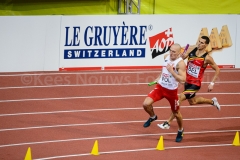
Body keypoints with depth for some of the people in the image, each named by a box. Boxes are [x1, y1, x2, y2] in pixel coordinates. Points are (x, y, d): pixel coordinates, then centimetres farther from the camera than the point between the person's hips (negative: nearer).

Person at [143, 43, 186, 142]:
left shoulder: (180, 63, -22)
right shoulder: (166, 57, -2)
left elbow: (183, 79, -33)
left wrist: (171, 71, -36)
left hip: (171, 91, -5)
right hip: (160, 87, 5)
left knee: (176, 113, 11)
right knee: (146, 104, -12)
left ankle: (180, 130, 39)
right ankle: (152, 117, 21)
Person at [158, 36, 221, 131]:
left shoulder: (207, 58, -18)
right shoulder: (192, 49, -6)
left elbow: (217, 70, -7)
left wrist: (212, 83, -11)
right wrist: (183, 56, -29)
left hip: (195, 84, -7)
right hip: (187, 81, 7)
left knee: (179, 99, -14)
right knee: (192, 101, 25)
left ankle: (168, 123, -5)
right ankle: (212, 102, 51)